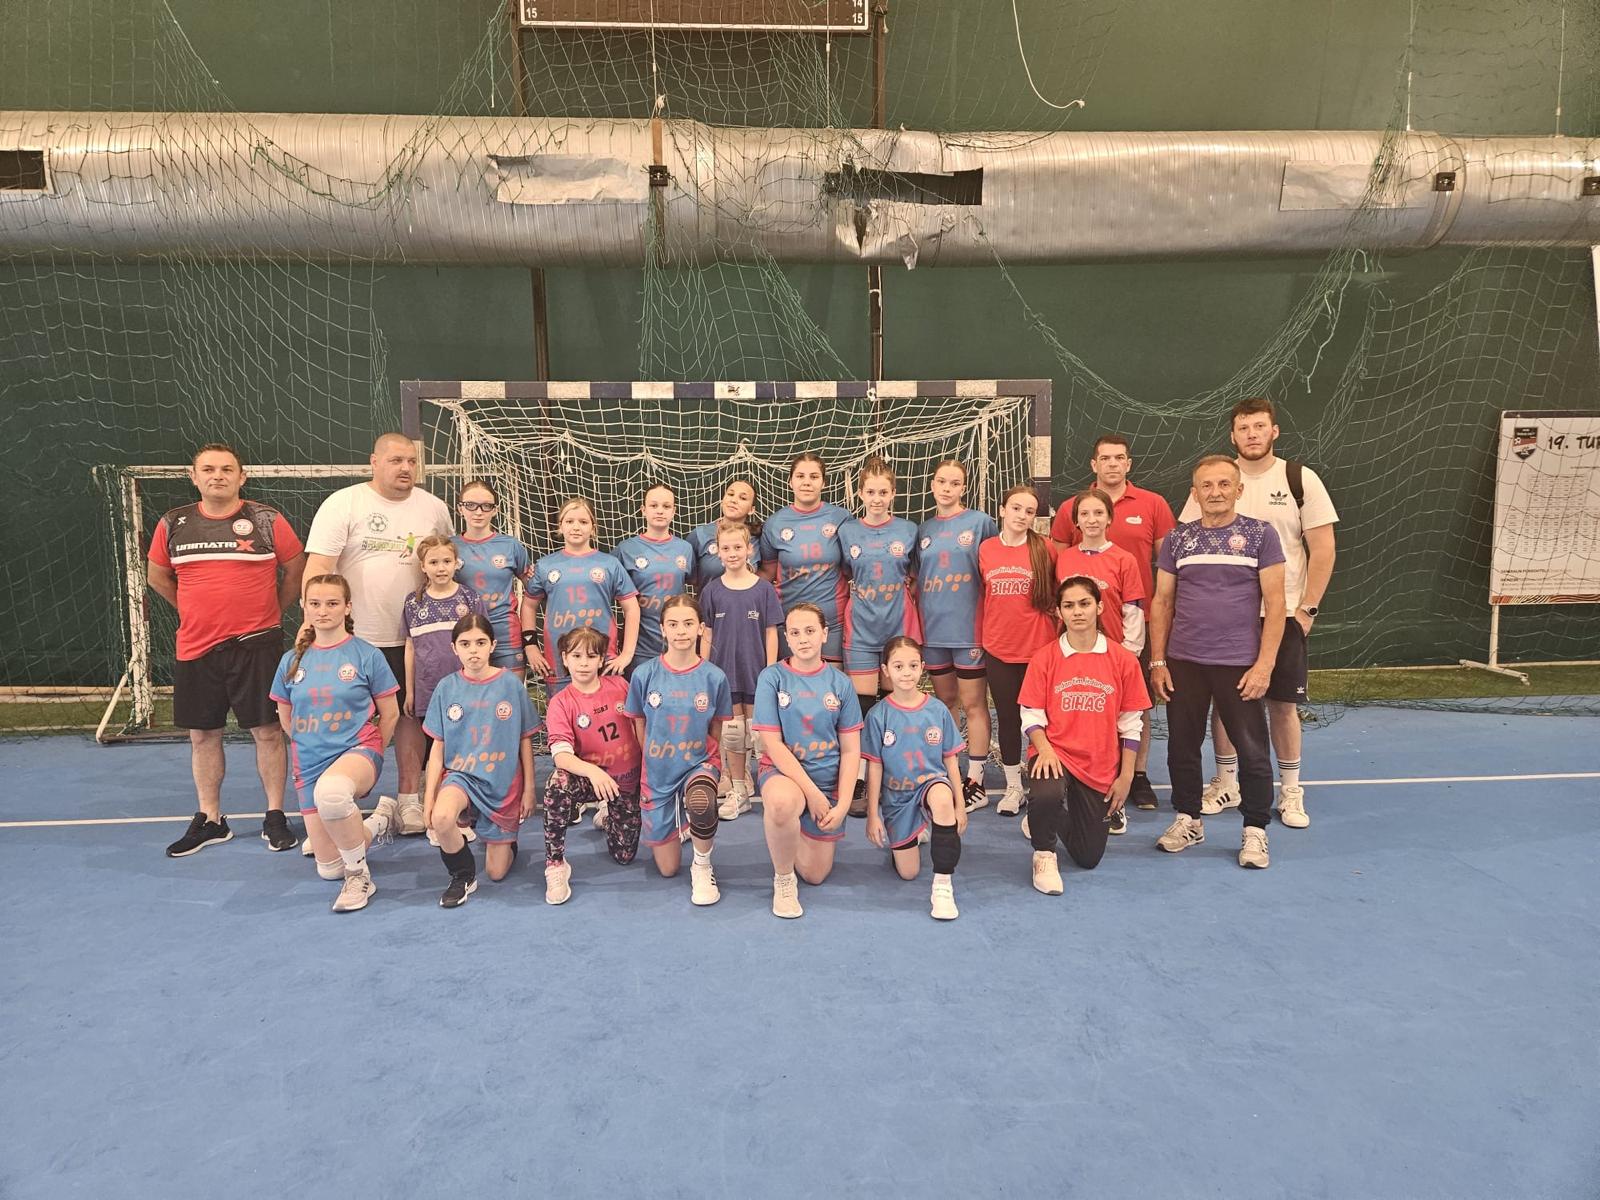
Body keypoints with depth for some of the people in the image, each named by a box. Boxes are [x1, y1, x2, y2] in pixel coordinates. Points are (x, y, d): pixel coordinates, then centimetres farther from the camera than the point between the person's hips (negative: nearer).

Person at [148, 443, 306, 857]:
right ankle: (209, 819, 25)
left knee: (267, 731, 1)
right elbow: (157, 577, 19)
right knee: (202, 734, 11)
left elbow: (297, 570, 5)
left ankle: (275, 816, 14)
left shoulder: (267, 520, -4)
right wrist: (197, 610, 15)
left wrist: (270, 610, 6)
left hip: (256, 644, -3)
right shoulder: (172, 525, 5)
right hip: (195, 647, 3)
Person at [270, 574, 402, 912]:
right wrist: (310, 747, 12)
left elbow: (390, 714, 1)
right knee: (328, 869, 5)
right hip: (309, 764, 5)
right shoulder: (293, 660, 5)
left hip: (357, 749, -5)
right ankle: (379, 822, 35)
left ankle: (359, 875, -20)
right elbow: (286, 719, 16)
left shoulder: (367, 654, -5)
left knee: (330, 792, -43)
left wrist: (370, 755, 4)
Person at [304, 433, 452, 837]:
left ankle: (410, 801, 19)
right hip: (352, 636, -3)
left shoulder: (433, 508, 6)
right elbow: (318, 565, -11)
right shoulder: (342, 503, -5)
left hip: (410, 637, 3)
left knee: (410, 715, 9)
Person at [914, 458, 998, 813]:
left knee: (973, 703, 1)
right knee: (945, 701, 14)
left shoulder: (981, 522, -2)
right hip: (933, 629, 5)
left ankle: (975, 782, 8)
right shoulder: (923, 530, 11)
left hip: (969, 627, -4)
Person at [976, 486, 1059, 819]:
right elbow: (982, 597, 9)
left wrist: (1055, 620, 0)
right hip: (998, 650, 2)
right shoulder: (986, 549, 1)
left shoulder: (1045, 549, -5)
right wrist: (978, 639, 10)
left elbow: (1057, 594, 5)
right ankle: (1013, 786, 26)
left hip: (1038, 649, -2)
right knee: (1007, 718, 12)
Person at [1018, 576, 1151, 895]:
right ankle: (1044, 854, -6)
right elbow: (1031, 716, -2)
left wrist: (1126, 776, 0)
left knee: (1088, 858, 8)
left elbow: (1130, 724, 1)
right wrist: (1045, 749, -21)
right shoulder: (1044, 658, -4)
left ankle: (1054, 818, 41)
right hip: (1055, 754, -2)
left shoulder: (1123, 659, -3)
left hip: (1101, 767, 2)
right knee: (1046, 795, -38)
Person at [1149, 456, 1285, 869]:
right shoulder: (1177, 539, 7)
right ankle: (1188, 819, 26)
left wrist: (1264, 664, -11)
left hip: (1241, 665, -2)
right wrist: (1157, 661, 2)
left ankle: (1255, 830, 18)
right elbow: (1162, 602, 9)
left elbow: (1274, 603, -3)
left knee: (1252, 750, 3)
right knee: (1182, 746, 10)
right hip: (1184, 663, 3)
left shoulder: (1260, 535, 0)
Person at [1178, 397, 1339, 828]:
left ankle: (1290, 792, 19)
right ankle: (1226, 784, 22)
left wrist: (1308, 608, -6)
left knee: (1283, 703, 5)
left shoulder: (1301, 479, -2)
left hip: (1284, 614, -1)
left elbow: (1323, 549, -2)